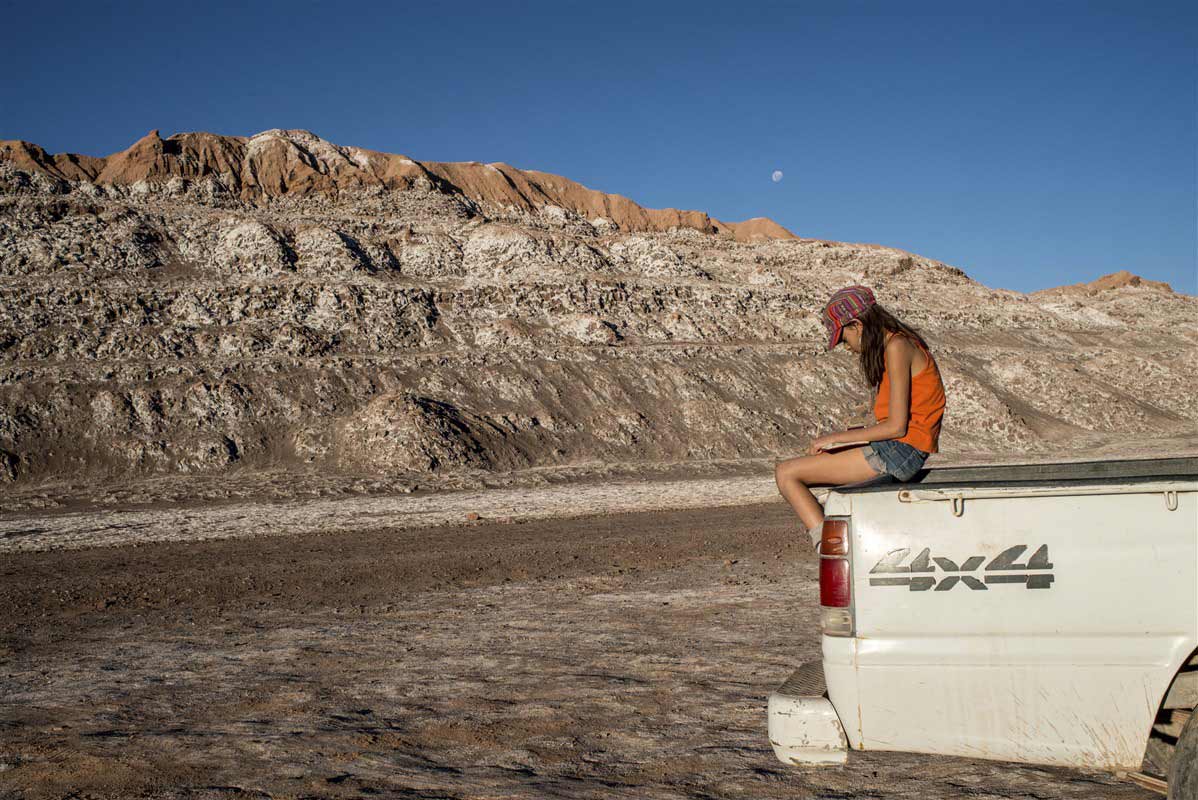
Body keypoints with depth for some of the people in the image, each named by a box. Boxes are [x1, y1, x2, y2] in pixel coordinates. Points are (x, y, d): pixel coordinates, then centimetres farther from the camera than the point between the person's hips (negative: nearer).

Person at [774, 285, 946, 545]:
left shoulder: (897, 346, -13)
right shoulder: (895, 343, 17)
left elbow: (896, 426, -18)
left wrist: (837, 438, -9)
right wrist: (838, 438, 7)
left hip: (899, 452, -10)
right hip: (897, 450, 10)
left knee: (785, 473, -10)